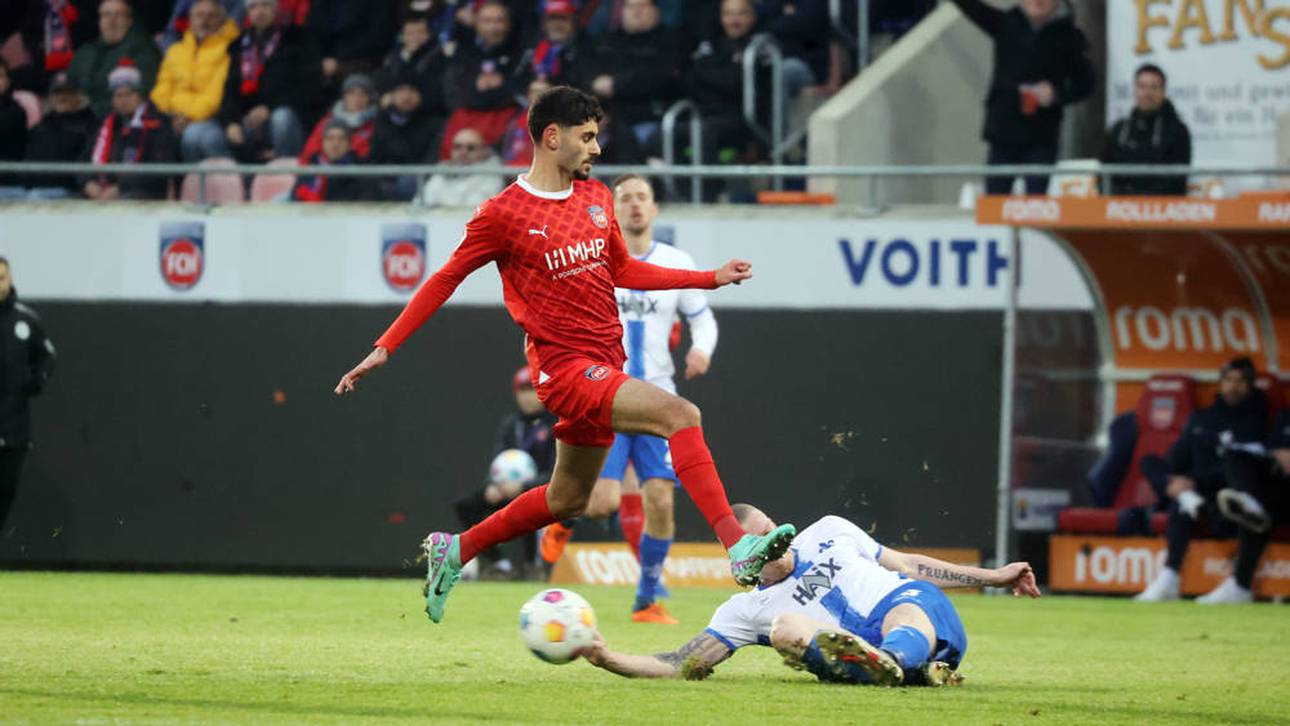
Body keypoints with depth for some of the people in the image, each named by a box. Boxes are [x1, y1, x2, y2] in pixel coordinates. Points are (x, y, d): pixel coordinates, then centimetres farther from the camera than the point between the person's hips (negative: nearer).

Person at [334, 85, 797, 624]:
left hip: (604, 366, 8)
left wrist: (711, 278, 19)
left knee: (567, 499, 18)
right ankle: (738, 549, -34)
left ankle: (454, 551, 35)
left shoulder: (596, 198, 11)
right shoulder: (503, 213, -9)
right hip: (564, 366, -8)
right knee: (680, 415, -26)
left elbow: (623, 271, 24)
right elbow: (446, 278, 0)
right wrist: (386, 347, -1)